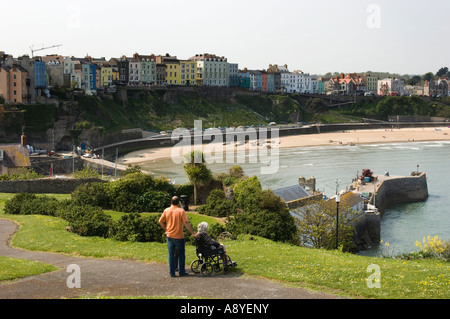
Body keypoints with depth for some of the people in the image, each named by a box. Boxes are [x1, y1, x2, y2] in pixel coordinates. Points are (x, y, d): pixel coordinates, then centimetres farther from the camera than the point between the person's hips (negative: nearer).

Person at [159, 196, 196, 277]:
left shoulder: (166, 210, 0)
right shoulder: (181, 211, -10)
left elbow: (161, 222, 4)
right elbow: (186, 223, -14)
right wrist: (192, 233, -9)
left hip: (169, 236, 3)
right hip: (179, 236, -3)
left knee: (171, 254, 9)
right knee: (181, 254, 12)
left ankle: (172, 273, 10)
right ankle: (181, 272, 15)